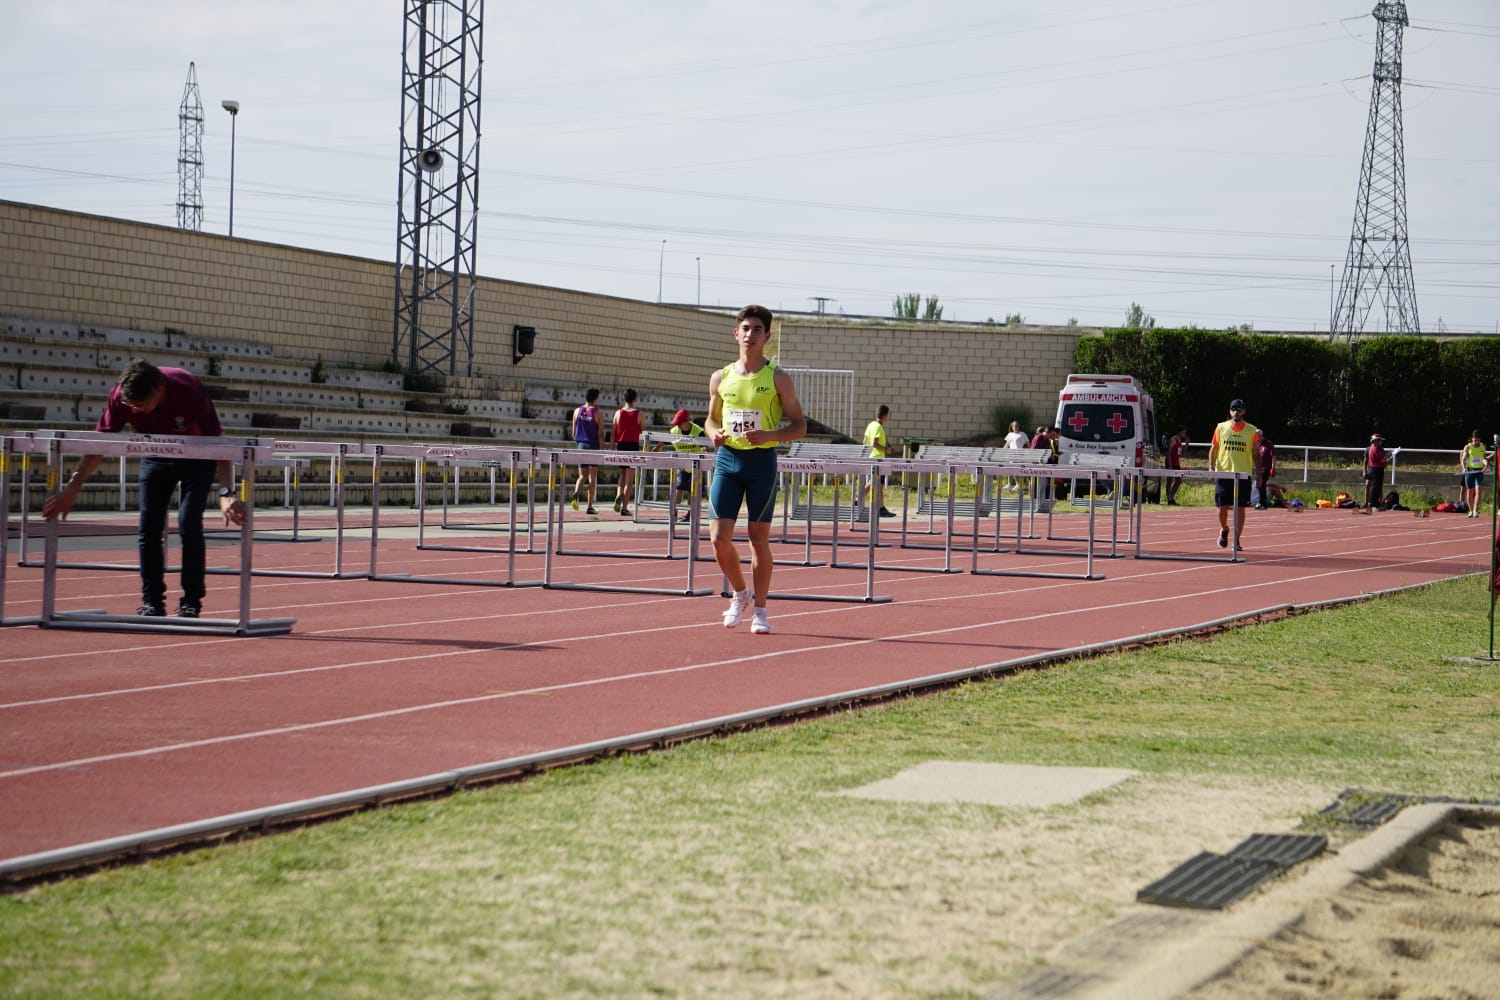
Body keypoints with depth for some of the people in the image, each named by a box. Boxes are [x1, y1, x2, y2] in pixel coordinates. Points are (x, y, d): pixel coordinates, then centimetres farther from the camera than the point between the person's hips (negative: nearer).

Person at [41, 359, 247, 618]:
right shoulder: (121, 396, -27)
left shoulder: (189, 391, -37)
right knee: (148, 529, -5)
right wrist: (73, 487, -25)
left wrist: (226, 494, -49)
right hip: (155, 457, 4)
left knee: (189, 526, -15)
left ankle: (191, 602, -5)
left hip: (196, 458, -4)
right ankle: (152, 602, 3)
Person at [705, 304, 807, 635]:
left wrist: (769, 435, -17)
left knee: (759, 538, -1)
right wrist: (714, 433, -3)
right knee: (719, 537, -5)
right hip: (727, 459, 3)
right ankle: (740, 594, 20)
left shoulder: (778, 378, -1)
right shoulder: (721, 378, 8)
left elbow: (799, 426, 0)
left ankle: (759, 609, 11)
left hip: (762, 461, -3)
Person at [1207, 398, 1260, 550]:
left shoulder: (1251, 430, 2)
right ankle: (1224, 530, 30)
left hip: (1243, 474, -1)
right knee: (1223, 507, 2)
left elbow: (1255, 452, 7)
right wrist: (1211, 466, -3)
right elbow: (1213, 448, 10)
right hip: (1223, 472, 1)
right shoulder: (1221, 428, 5)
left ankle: (1237, 540, 4)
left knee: (1240, 508, -3)